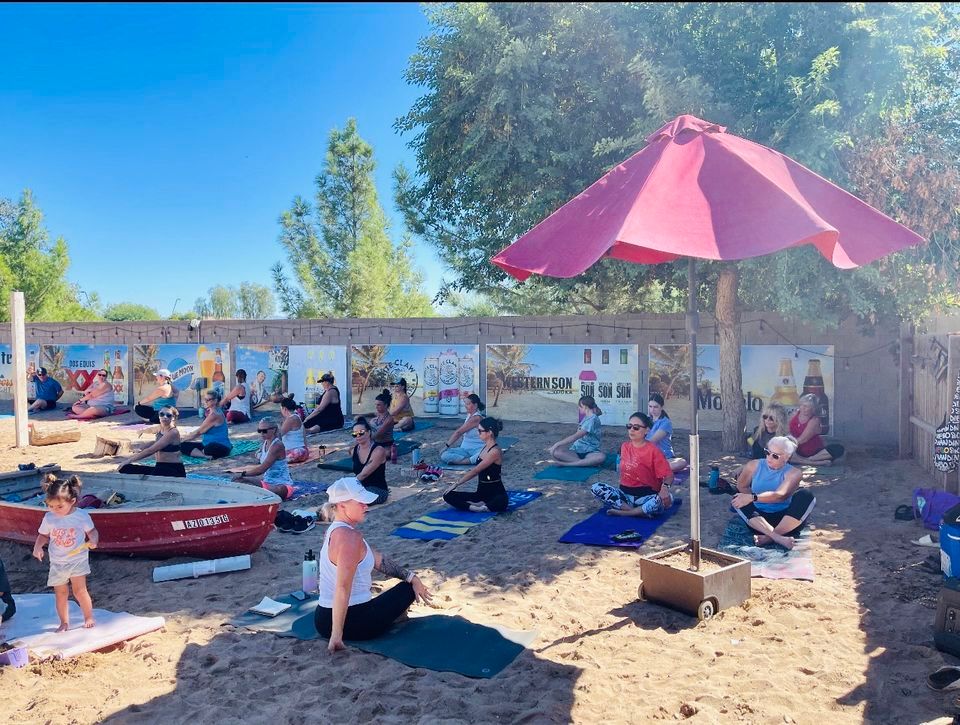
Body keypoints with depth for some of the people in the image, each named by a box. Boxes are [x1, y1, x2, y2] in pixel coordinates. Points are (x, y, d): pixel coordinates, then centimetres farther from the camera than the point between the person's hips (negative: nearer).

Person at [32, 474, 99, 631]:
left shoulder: (81, 515, -13)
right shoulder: (49, 518, -6)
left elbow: (92, 531, 0)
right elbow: (43, 535, 7)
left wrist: (93, 540, -20)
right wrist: (38, 547, -12)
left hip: (78, 559, -3)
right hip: (57, 562, 3)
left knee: (79, 590, -8)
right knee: (60, 593, 9)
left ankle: (89, 617, 11)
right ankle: (64, 622, 24)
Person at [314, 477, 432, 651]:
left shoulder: (334, 530, 8)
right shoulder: (350, 537, -23)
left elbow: (378, 560, 13)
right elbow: (342, 588, -29)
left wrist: (412, 577, 13)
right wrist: (337, 635, -28)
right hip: (353, 621, -9)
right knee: (409, 589, 13)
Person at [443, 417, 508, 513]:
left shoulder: (495, 451, -18)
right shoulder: (486, 447, 9)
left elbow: (475, 471, -16)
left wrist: (456, 484, -10)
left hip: (496, 493, -9)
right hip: (481, 493, 9)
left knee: (501, 502, -45)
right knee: (448, 496, -9)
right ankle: (481, 505, -20)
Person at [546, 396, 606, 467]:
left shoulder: (593, 419, -9)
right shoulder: (586, 418, 18)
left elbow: (575, 437, -19)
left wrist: (557, 444, -21)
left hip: (590, 452, -6)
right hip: (576, 451, 6)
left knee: (601, 457, -41)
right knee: (556, 452, -23)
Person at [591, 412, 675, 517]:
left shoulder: (653, 450, -7)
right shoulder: (624, 447, 8)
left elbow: (668, 474, -10)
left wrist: (665, 487, -31)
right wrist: (623, 485, 0)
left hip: (646, 496, -4)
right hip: (625, 494, 4)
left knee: (666, 499, -37)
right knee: (595, 488, -19)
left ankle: (623, 512, -22)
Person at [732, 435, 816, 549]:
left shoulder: (793, 473, -3)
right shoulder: (754, 465, 7)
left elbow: (780, 495, -19)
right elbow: (741, 486, 1)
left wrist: (752, 497, -31)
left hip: (784, 518, -1)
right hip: (759, 516, 1)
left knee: (806, 496, -25)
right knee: (738, 499, -27)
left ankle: (769, 537, -37)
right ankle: (778, 537, -45)